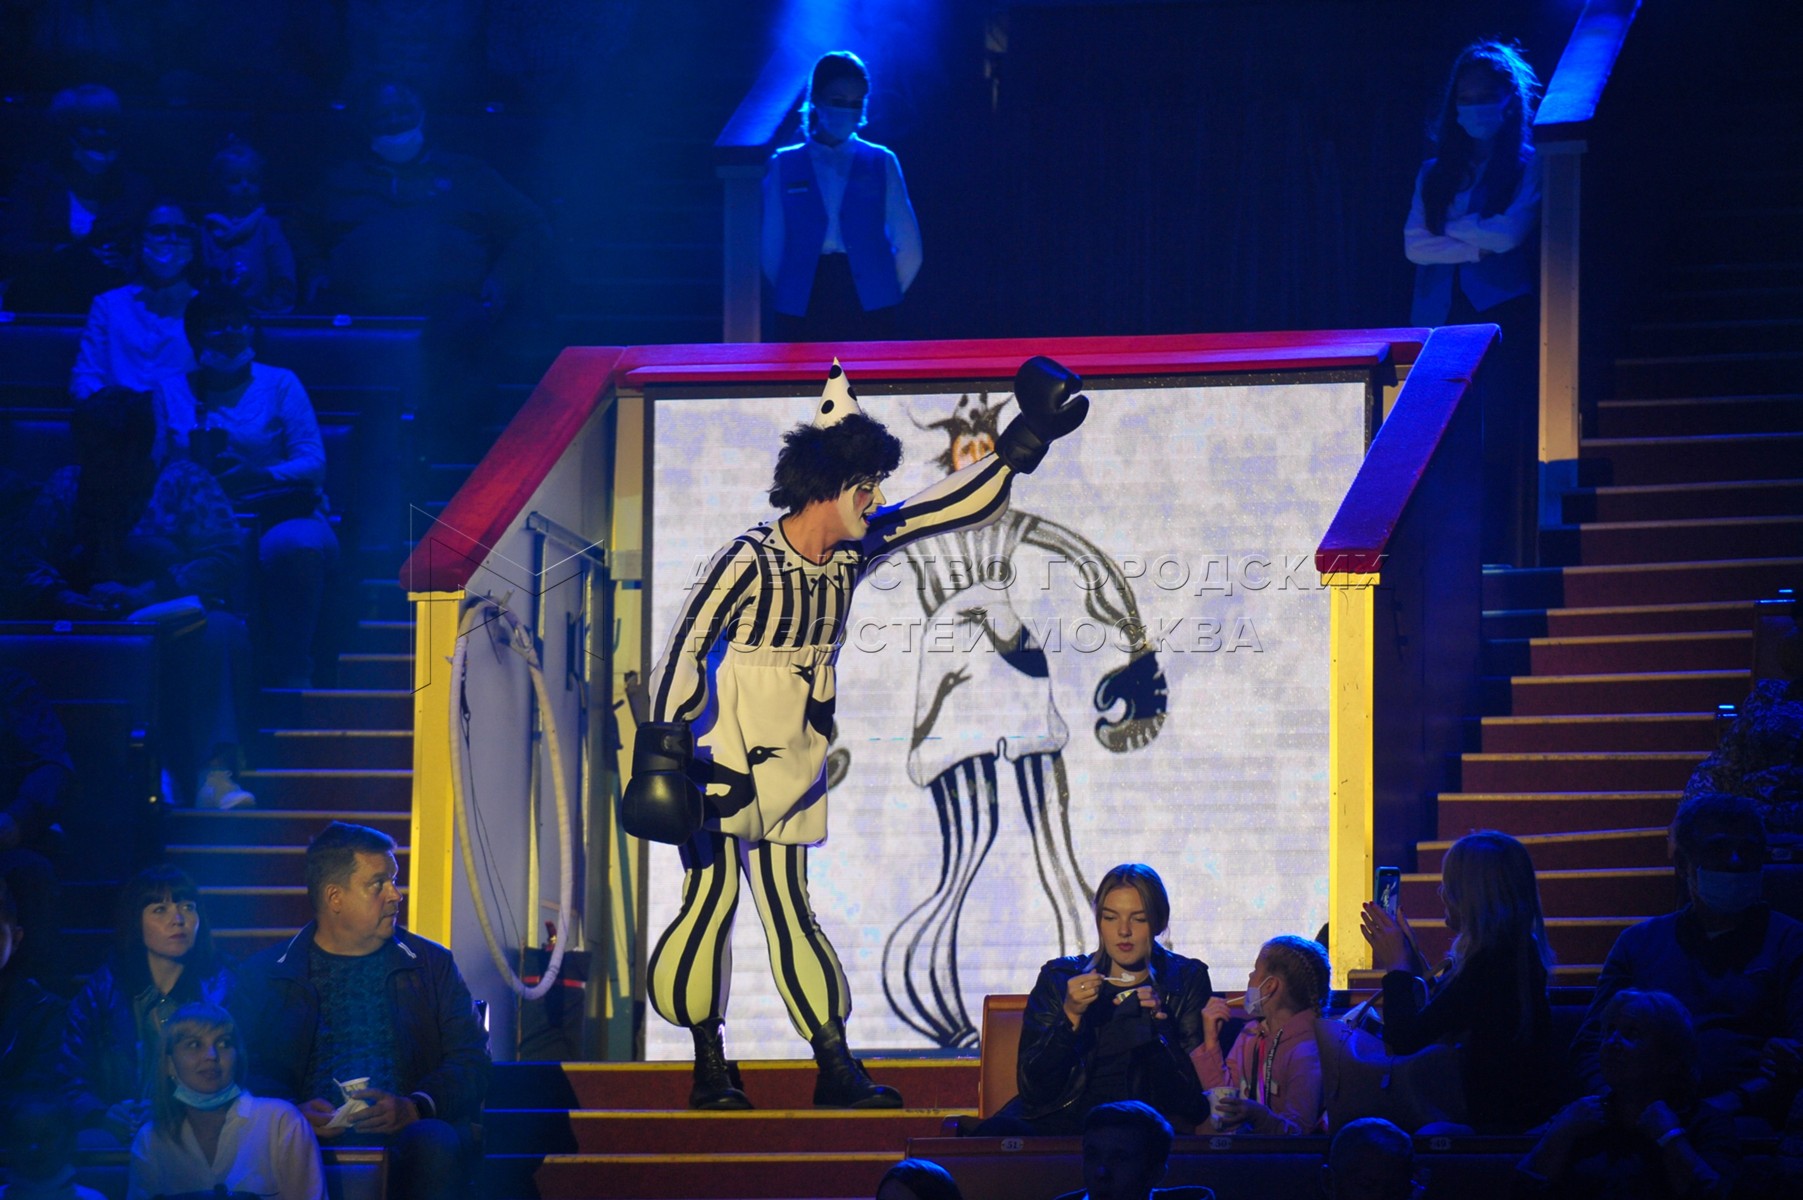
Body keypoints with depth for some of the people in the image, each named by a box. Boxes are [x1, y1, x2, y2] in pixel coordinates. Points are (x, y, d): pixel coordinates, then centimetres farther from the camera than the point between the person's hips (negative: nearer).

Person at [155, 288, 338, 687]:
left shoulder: (280, 384, 15)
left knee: (298, 546, -39)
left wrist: (262, 474, -17)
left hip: (278, 516, 0)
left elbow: (313, 463, 3)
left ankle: (292, 675, -34)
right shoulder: (172, 392, 20)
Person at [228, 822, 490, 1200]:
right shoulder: (263, 974, 16)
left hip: (403, 1136, 2)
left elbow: (473, 1062, 10)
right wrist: (294, 1113, -15)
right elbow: (245, 1070, 6)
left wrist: (413, 1108, -10)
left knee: (437, 1144, -35)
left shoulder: (431, 965, 20)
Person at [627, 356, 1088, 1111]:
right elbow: (687, 649, -16)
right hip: (723, 756, -6)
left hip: (790, 762, 6)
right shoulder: (751, 560, -17)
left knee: (788, 908, 7)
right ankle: (709, 1070, 1)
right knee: (711, 900, -5)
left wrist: (1024, 441, 7)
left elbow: (953, 506, 10)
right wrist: (667, 749, -21)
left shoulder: (858, 548, 2)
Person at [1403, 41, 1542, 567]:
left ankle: (1489, 559, -11)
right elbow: (1414, 243, 3)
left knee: (1495, 443, -10)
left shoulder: (1526, 168, 6)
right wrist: (1475, 246, -8)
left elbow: (1510, 233, -8)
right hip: (1441, 317, 3)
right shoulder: (1435, 174, 16)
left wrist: (1450, 228, 3)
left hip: (1502, 313, -3)